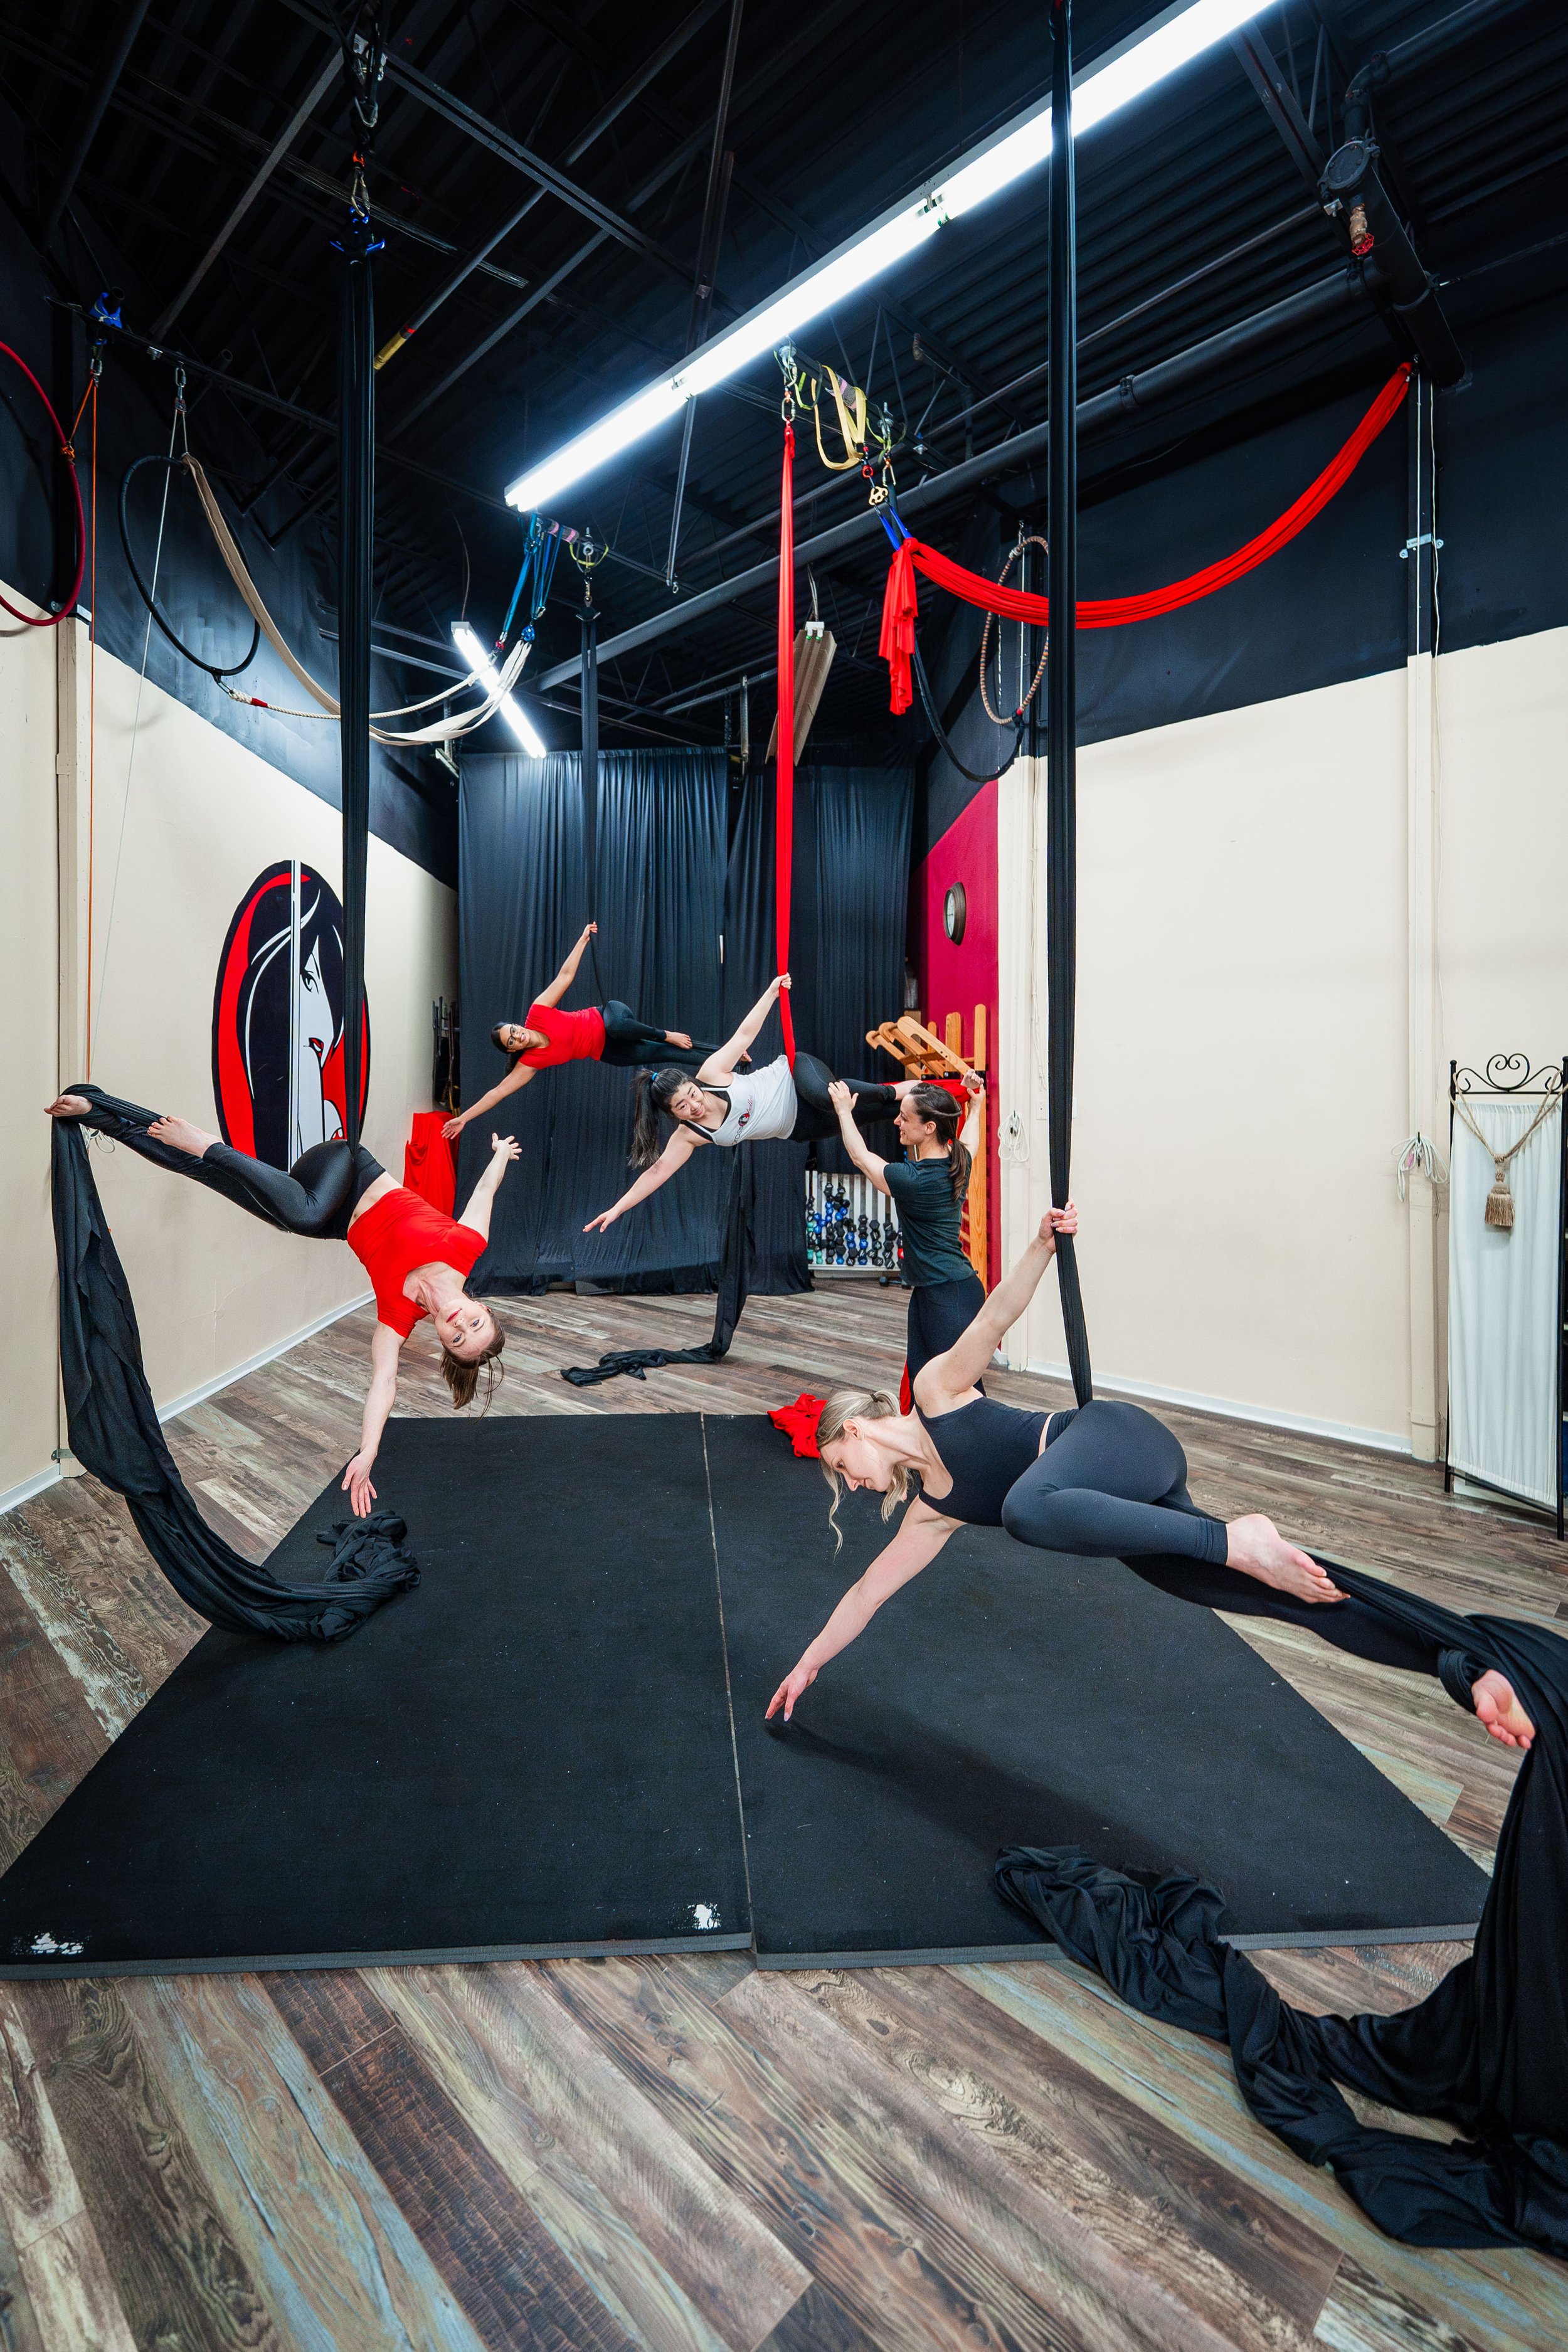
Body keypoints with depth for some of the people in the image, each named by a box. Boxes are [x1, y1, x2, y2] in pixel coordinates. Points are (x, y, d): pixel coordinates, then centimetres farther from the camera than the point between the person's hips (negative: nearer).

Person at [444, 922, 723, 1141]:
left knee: (616, 1025, -38)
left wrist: (584, 939, -15)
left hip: (607, 1017, -1)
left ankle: (667, 1035, -13)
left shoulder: (537, 1014, -17)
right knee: (664, 1055, -4)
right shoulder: (530, 1061, -17)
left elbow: (565, 975, -13)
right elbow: (499, 1091, -18)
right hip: (607, 1052, 1)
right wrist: (464, 1117, -22)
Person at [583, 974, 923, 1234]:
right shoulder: (689, 1136, -18)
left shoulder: (711, 1073, -21)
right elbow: (657, 1171, -20)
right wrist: (617, 1208, -26)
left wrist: (771, 992, -19)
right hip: (798, 1129, 2)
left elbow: (744, 1034, -13)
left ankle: (893, 1090, -10)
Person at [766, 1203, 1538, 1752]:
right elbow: (868, 1591, 25)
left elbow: (994, 1317, -10)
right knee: (1279, 1597, -1)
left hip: (1115, 1438, -8)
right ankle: (1467, 1668, 3)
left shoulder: (936, 1391, 0)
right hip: (1118, 1514, 8)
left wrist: (1042, 1246, -27)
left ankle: (1236, 1539, -34)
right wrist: (809, 1662, 31)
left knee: (1027, 1508, -39)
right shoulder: (932, 1511, 18)